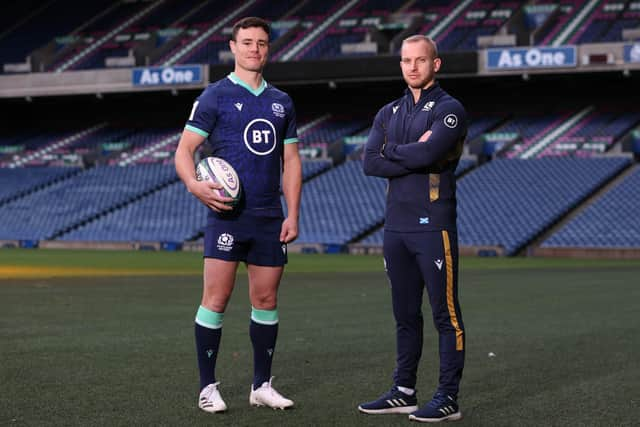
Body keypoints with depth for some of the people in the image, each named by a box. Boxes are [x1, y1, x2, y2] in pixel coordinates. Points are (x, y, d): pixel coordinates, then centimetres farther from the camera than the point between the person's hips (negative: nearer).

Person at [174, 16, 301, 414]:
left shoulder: (281, 102, 14)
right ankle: (208, 387, 2)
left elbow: (291, 161, 15)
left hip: (269, 217, 4)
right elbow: (184, 149, -2)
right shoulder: (215, 96, 1)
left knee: (266, 300, 7)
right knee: (217, 298, -6)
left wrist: (293, 214, 5)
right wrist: (194, 184, -22)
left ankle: (262, 385, 16)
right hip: (226, 214, -4)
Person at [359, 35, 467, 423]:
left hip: (433, 226, -7)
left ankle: (448, 398, 0)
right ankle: (404, 393, 19)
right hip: (396, 227, 7)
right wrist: (413, 157, -10)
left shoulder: (449, 109, -4)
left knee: (446, 314, -4)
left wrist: (391, 150, -3)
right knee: (406, 314, 12)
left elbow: (427, 152, -21)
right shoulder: (389, 114, 16)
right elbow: (370, 163, 2)